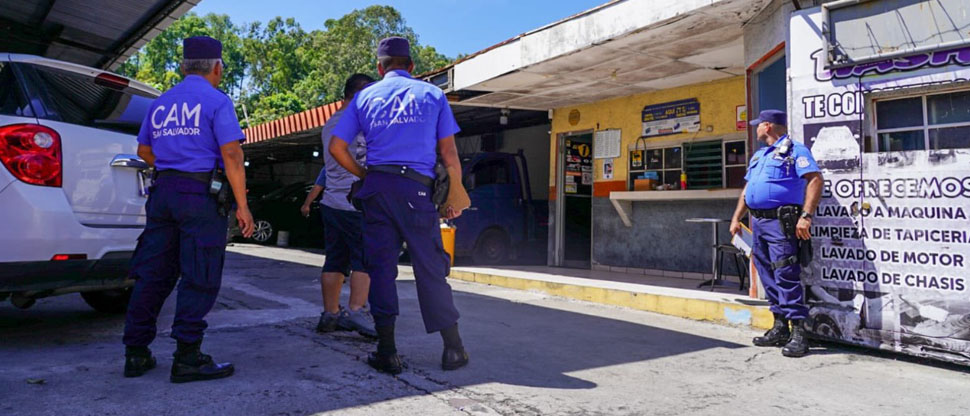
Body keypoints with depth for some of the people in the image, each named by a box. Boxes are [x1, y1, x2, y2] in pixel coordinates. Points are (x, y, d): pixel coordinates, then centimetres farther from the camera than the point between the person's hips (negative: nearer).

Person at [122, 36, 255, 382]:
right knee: (199, 278, -3)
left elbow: (144, 150, 25)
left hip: (163, 192, 7)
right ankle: (187, 358, -1)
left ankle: (136, 353, 16)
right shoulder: (216, 101, -5)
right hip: (202, 195, -7)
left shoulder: (160, 103, 16)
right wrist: (242, 206, -12)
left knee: (153, 274, 10)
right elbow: (231, 155, -13)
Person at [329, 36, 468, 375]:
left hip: (377, 187, 1)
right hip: (417, 188, -1)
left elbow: (336, 147, 7)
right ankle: (453, 349, 8)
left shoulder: (364, 97, 14)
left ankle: (387, 352, 7)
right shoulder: (431, 94, 11)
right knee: (431, 267, 4)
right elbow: (449, 153, 5)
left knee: (380, 267, 5)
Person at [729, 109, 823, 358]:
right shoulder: (759, 155, 23)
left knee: (786, 276, -12)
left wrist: (806, 216, -23)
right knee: (768, 277, 10)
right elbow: (747, 190, 25)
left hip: (780, 222, -8)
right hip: (758, 222, 9)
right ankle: (780, 328, 17)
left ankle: (798, 333, -8)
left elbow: (815, 180, -14)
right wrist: (736, 218, 18)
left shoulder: (795, 150, -3)